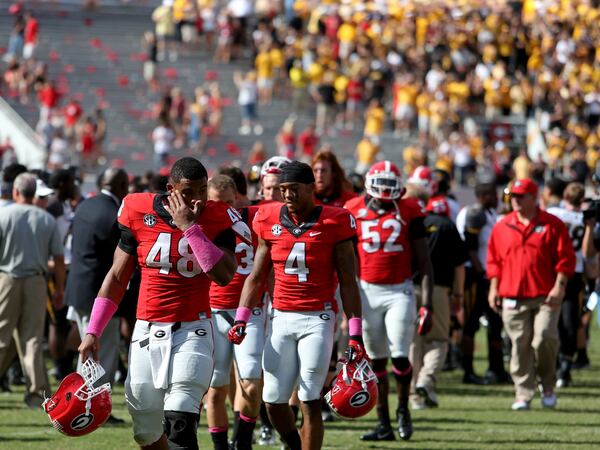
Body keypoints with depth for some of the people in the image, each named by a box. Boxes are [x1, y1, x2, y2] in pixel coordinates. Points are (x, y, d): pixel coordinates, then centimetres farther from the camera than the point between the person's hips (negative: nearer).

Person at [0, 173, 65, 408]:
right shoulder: (48, 220, 3)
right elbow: (59, 258, 4)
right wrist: (60, 290, 11)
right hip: (36, 282, 2)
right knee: (32, 338, 6)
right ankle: (37, 390, 2)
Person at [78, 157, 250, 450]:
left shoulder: (217, 219, -5)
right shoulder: (139, 213, 0)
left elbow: (224, 275, -19)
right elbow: (117, 277, 8)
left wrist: (190, 227, -19)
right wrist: (93, 331, 5)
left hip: (193, 330, -3)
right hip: (147, 330, 3)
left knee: (179, 425, -20)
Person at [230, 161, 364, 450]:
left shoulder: (334, 223, -5)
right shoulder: (270, 222, 5)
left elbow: (348, 283, -2)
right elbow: (257, 277, 13)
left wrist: (355, 334, -6)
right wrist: (241, 319, 3)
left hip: (318, 318, -4)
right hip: (281, 318, 4)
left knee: (310, 402, -7)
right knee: (274, 401, 3)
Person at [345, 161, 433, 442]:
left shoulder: (408, 212, -2)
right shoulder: (354, 212, 2)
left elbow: (423, 261, 1)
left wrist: (427, 302, -5)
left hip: (400, 291, -2)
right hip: (367, 290, 2)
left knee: (399, 355, -10)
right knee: (377, 360, 5)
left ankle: (403, 409, 15)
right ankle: (384, 424, 11)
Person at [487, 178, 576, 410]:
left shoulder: (552, 225, 2)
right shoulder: (502, 226, 12)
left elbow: (566, 258, 1)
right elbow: (494, 259, 16)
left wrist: (559, 286, -9)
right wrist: (494, 288, 8)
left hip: (545, 297, -3)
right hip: (513, 298, 3)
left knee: (545, 339, -14)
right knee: (519, 346, 0)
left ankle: (548, 387, 7)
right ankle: (523, 394, 6)